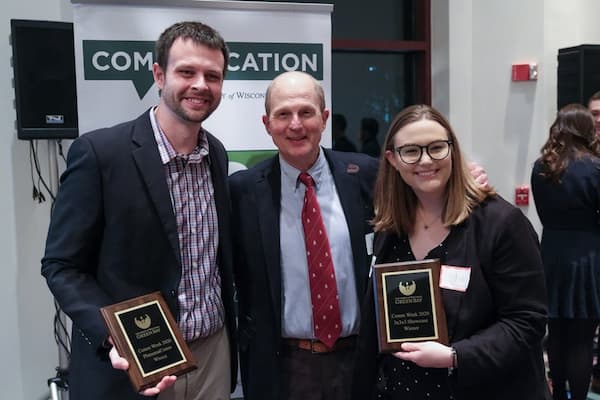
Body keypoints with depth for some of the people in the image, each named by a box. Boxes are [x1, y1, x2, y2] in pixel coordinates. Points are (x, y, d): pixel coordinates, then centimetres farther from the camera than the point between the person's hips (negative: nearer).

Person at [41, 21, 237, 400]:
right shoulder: (99, 152, -15)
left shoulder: (217, 154, 2)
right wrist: (112, 339, -24)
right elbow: (62, 265, -11)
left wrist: (231, 334, 8)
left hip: (214, 353, 5)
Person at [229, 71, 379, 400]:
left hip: (360, 358, 1)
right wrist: (251, 339, -4)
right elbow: (235, 275, 1)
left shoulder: (365, 174, -5)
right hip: (281, 364, -1)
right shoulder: (243, 189, -6)